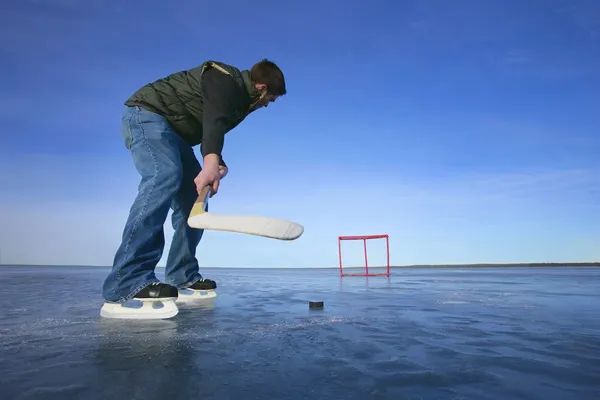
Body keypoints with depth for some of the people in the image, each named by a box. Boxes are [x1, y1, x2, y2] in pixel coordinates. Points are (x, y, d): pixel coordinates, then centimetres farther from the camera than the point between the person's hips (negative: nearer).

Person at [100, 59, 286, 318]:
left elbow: (213, 128, 18)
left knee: (193, 198, 3)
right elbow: (214, 120, -37)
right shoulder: (225, 80, -17)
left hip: (173, 130, 11)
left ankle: (182, 275, 6)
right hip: (147, 115, -10)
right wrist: (211, 163, -55)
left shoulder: (239, 97, 13)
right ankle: (127, 282, -40)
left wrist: (217, 164, -2)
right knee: (166, 176, -33)